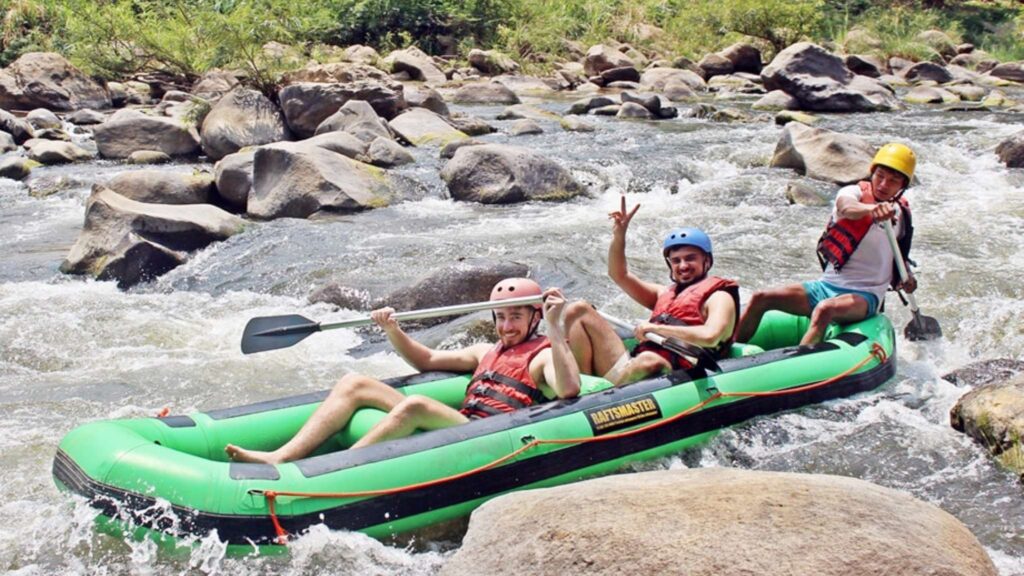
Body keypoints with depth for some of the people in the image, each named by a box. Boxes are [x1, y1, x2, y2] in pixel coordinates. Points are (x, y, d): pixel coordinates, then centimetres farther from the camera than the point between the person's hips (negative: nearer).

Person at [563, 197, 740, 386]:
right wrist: (619, 236, 11)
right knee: (578, 310, -1)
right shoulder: (666, 294, 28)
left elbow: (710, 337, -16)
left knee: (649, 360, -44)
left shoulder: (718, 297, 5)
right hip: (627, 369, 7)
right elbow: (620, 275, 28)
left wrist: (656, 329, -11)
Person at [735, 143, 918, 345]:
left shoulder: (900, 215, 6)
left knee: (824, 310, -36)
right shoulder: (853, 192, -2)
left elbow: (900, 256, 21)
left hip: (864, 296, -2)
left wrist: (906, 278, -1)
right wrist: (871, 208, -52)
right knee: (761, 299, -12)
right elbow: (846, 207, -29)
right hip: (826, 285, 2)